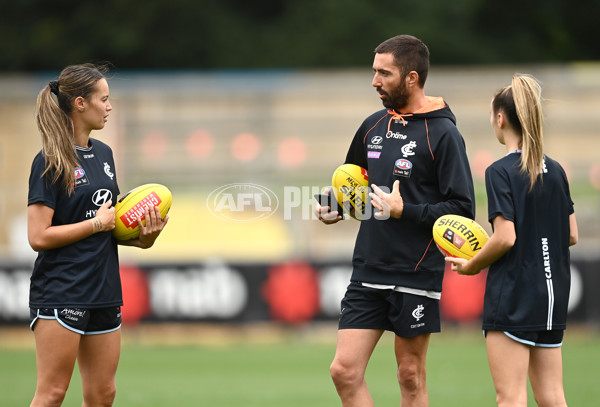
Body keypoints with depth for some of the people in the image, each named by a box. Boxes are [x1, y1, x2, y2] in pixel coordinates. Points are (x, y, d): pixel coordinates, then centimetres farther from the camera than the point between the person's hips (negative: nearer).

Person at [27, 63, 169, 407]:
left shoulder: (103, 153, 13)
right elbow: (39, 236, -17)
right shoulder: (51, 161, -11)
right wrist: (98, 223, -11)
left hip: (104, 289, 8)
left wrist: (143, 237, 1)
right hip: (60, 293, -8)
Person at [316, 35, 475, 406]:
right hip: (369, 271, 6)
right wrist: (335, 206, 8)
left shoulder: (443, 134, -8)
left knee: (411, 376, 3)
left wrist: (405, 211, -18)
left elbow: (463, 208, -12)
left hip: (417, 276, -6)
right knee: (345, 371, -2)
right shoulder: (373, 126, 12)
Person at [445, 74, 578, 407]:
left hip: (511, 298, -7)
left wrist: (472, 266, -4)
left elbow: (505, 238, -18)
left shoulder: (501, 172, -11)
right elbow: (571, 235, 12)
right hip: (552, 298, 7)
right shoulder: (555, 171, 9)